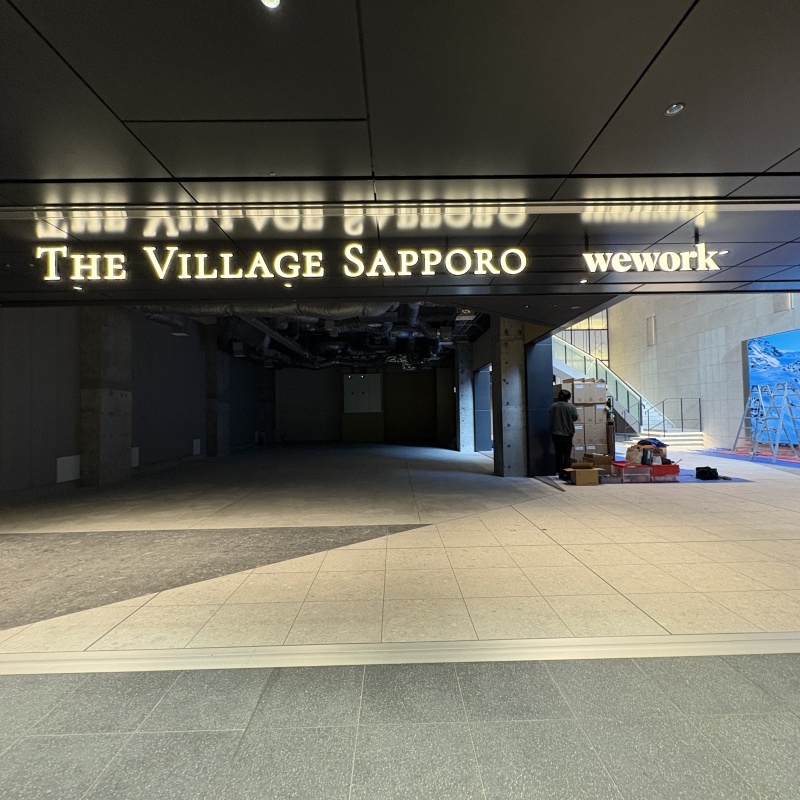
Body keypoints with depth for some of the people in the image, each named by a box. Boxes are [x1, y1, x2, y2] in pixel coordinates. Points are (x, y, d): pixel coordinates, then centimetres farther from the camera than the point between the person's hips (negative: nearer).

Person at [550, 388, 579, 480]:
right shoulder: (570, 406, -10)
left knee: (558, 454, 11)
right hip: (567, 433, -3)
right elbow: (575, 417, -8)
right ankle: (566, 472, -1)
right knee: (567, 454, 2)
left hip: (555, 433, 3)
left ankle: (559, 472, 15)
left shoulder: (553, 406, 1)